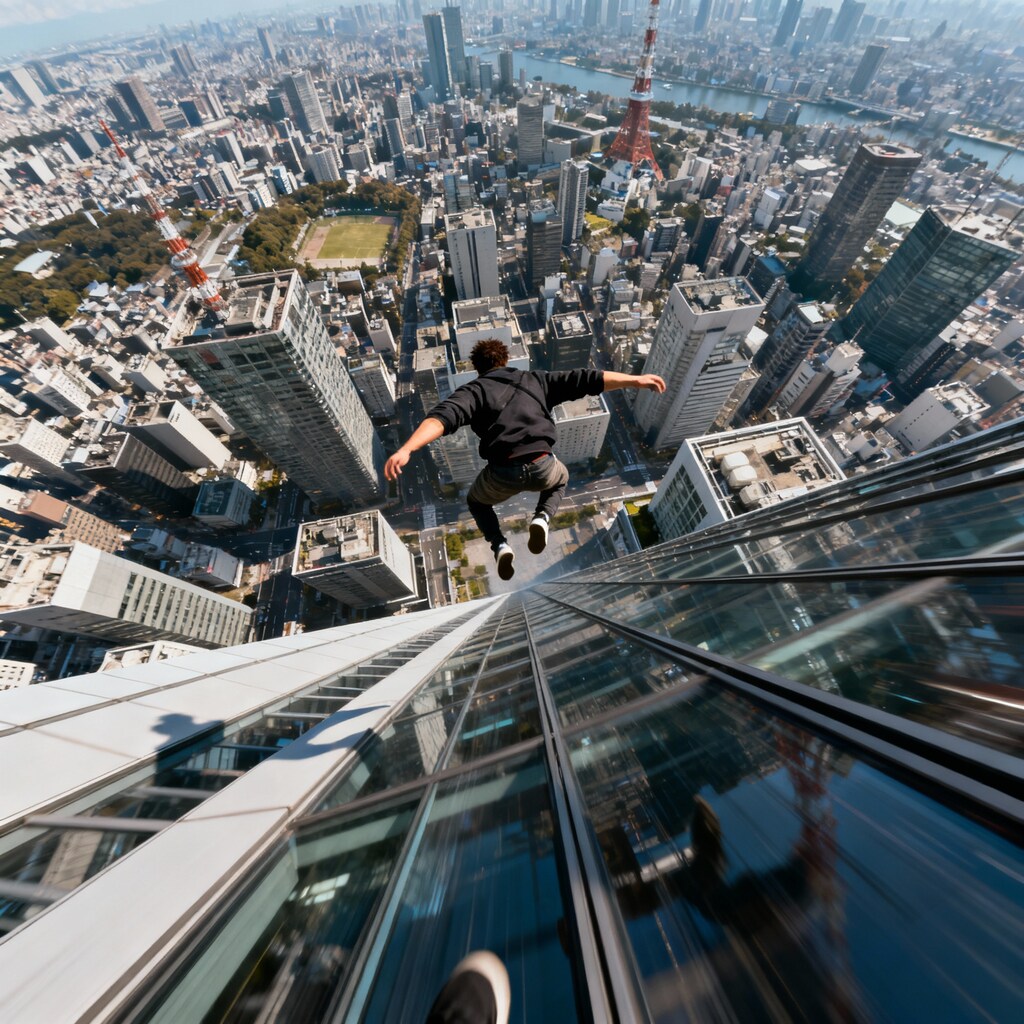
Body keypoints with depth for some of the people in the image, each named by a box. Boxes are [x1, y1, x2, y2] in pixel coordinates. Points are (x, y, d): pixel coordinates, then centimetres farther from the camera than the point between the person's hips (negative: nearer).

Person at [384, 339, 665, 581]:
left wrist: (405, 450, -21)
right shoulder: (535, 379, 19)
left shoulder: (473, 389, 11)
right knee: (560, 478, 39)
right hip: (542, 467, 2)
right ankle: (542, 518, 11)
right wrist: (634, 379, 18)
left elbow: (442, 417, -10)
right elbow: (585, 379, 15)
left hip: (502, 473, -1)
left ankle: (499, 545, 10)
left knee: (476, 501, 33)